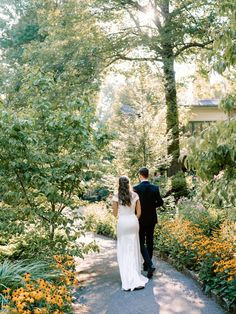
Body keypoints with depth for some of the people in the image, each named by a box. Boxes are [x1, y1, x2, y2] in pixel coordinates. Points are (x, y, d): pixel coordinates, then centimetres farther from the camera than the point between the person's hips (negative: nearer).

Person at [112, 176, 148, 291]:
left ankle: (130, 281, 0)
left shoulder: (116, 197, -7)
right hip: (133, 222, 3)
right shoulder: (135, 195, 0)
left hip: (122, 223, -3)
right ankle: (136, 275, 27)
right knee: (134, 249, 15)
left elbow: (115, 213, -1)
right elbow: (139, 212, 4)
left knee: (124, 251, 4)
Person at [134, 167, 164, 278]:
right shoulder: (155, 188, -4)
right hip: (151, 219, 4)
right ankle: (147, 264, 25)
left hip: (141, 219, -4)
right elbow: (160, 202, -1)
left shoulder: (136, 189, -15)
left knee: (141, 243, 3)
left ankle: (150, 265, -12)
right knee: (149, 242, 15)